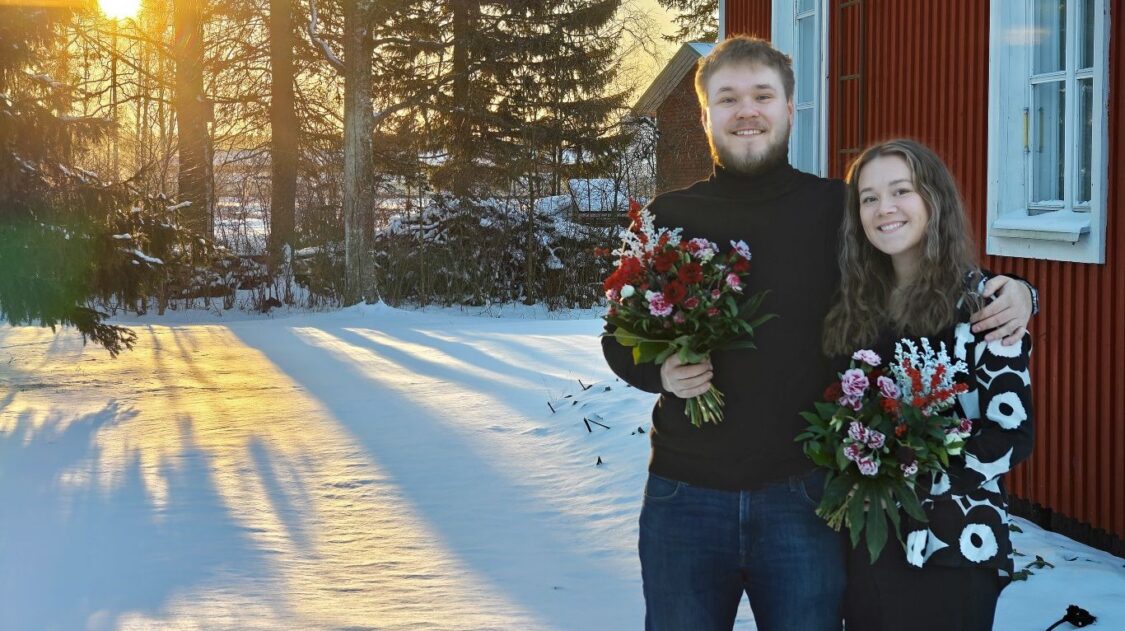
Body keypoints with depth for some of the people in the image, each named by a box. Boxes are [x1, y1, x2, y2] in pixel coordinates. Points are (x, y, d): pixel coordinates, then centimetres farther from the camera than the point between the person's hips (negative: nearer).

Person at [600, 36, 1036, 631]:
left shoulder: (838, 210, -1)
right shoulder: (666, 218, 3)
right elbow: (619, 337, 12)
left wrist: (1008, 292, -9)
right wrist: (659, 370, -9)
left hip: (802, 495, -1)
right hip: (685, 497, 1)